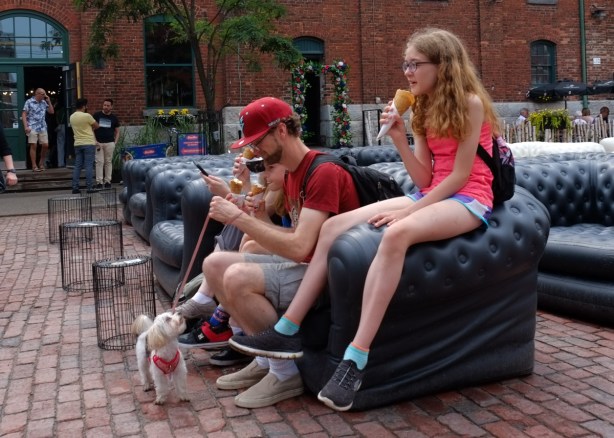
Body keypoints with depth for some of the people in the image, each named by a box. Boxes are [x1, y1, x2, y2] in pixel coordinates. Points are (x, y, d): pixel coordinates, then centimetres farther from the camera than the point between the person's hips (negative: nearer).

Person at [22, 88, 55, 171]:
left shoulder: (44, 102, 12)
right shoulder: (29, 102, -3)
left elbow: (51, 112, 14)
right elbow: (24, 114, -5)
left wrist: (48, 101, 4)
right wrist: (26, 126, -14)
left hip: (43, 127, 5)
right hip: (32, 128, -5)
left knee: (45, 145, 1)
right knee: (33, 146, -4)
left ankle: (41, 163, 20)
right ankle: (34, 166, -1)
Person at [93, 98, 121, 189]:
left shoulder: (114, 118, 9)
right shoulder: (96, 115, 4)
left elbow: (117, 131, 15)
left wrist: (115, 142, 1)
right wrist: (95, 140, -6)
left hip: (110, 143, 1)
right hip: (98, 143, -1)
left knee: (108, 162, 4)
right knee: (99, 162, -4)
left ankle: (107, 181, 9)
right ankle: (99, 182, -2)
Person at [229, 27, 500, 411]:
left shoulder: (470, 103, -8)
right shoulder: (426, 109, 14)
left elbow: (460, 176, -14)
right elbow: (424, 180, 6)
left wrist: (407, 209, -17)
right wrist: (400, 139, -8)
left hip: (469, 200, -7)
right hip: (432, 196, 8)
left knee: (396, 233, -40)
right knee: (334, 227, -11)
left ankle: (356, 359, -40)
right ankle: (288, 332, -12)